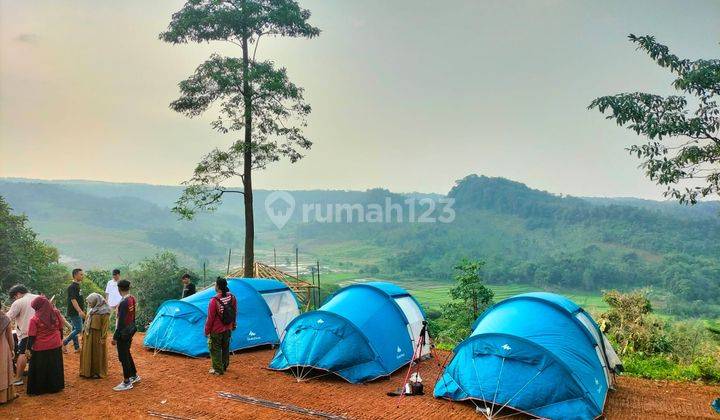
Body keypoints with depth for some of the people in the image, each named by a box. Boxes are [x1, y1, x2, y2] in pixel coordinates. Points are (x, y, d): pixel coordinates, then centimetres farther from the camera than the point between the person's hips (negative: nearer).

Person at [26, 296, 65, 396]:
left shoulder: (35, 319, -17)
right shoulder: (56, 314, -5)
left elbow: (31, 336, -13)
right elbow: (61, 329, 5)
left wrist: (29, 348, -3)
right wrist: (60, 340, 19)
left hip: (40, 348, -4)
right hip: (55, 346, 4)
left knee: (40, 370, 11)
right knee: (54, 368, 17)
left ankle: (38, 389, 22)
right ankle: (55, 387, 28)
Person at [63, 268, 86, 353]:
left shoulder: (77, 286, 13)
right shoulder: (72, 287, -16)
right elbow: (73, 300, -25)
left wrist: (82, 311, 23)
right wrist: (80, 311, -33)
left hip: (77, 312, 9)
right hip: (74, 312, -9)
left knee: (75, 329, 12)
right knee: (78, 329, -9)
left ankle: (77, 348, 17)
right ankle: (63, 343, 1)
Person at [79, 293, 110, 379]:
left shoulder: (104, 312, -14)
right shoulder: (91, 310, 8)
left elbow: (105, 326, -16)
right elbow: (87, 322, 15)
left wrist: (103, 339, -18)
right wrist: (84, 333, 10)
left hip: (97, 336, -7)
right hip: (88, 335, 7)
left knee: (97, 354, 3)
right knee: (87, 353, 12)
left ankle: (98, 372, 16)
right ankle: (88, 371, 25)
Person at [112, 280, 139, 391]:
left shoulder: (124, 303, -25)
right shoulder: (133, 299, 2)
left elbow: (121, 321, -23)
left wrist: (115, 337, -17)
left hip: (123, 333, -9)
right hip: (131, 330, 9)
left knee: (123, 356, 2)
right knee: (127, 353, 22)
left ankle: (127, 382, 12)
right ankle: (134, 376, 34)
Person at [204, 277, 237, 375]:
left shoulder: (214, 300, -24)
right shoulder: (232, 298, -6)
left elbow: (210, 318, -17)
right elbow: (234, 313, 6)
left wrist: (207, 330, -5)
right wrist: (233, 325, 19)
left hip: (216, 330, -6)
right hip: (228, 329, 6)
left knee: (215, 349, 8)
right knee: (225, 348, 20)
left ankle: (218, 369, 12)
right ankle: (224, 366, 33)